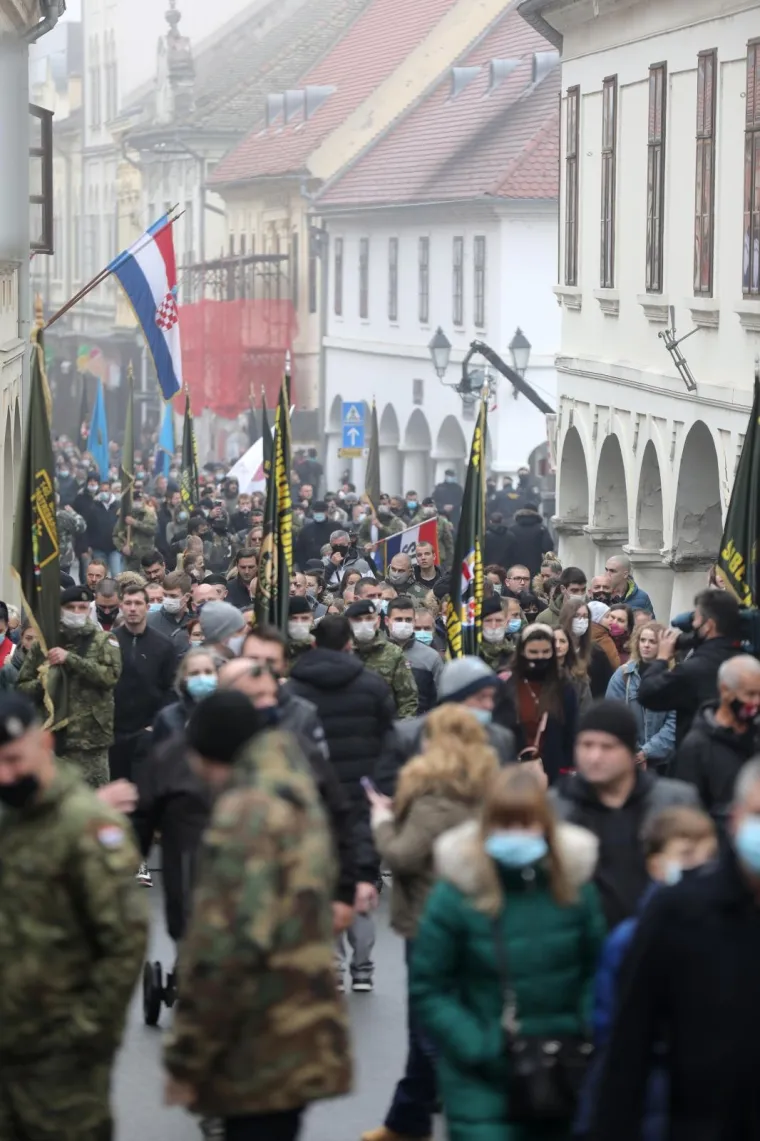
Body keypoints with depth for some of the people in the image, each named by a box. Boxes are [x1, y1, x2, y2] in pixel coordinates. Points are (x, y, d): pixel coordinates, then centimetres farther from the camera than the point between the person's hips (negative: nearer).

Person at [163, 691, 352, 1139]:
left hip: (260, 1055, -9)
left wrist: (187, 1060, -15)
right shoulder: (298, 797, 13)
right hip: (301, 1039, 9)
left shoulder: (245, 812, -16)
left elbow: (225, 947, -22)